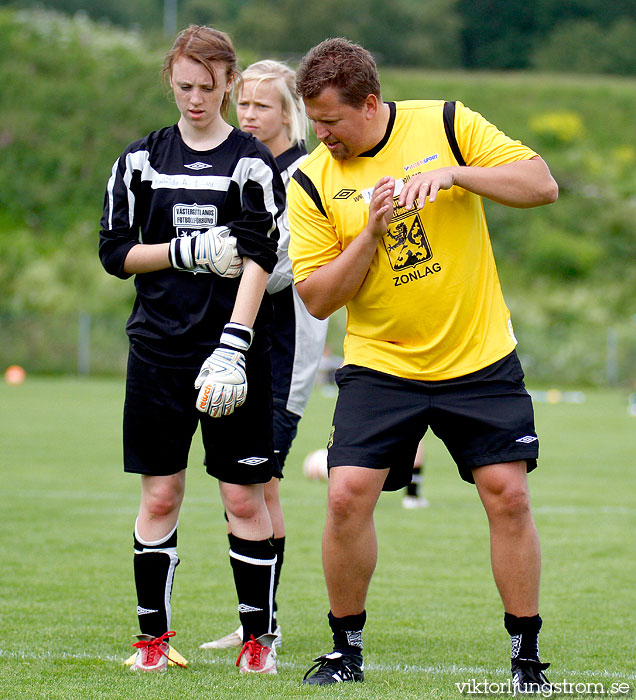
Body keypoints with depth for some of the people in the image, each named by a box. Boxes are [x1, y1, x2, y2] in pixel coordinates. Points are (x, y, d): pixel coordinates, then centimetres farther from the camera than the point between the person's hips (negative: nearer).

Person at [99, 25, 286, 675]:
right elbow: (115, 251, 5)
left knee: (245, 498, -2)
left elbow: (256, 261, -11)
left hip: (234, 350, -2)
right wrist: (190, 250, -10)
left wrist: (232, 349, -22)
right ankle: (153, 634, 12)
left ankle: (258, 635, 9)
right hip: (157, 350, 2)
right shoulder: (142, 159, 9)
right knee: (160, 495, 2)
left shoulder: (254, 163, -1)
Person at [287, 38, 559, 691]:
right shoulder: (312, 181, -4)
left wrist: (452, 172, -22)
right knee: (347, 495, -11)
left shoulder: (445, 124, -5)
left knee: (507, 494, -5)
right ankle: (346, 649, 8)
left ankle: (527, 657, 7)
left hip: (480, 358, 0)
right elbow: (316, 299, -5)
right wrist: (371, 233, -19)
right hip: (378, 364, 1)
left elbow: (542, 185, -9)